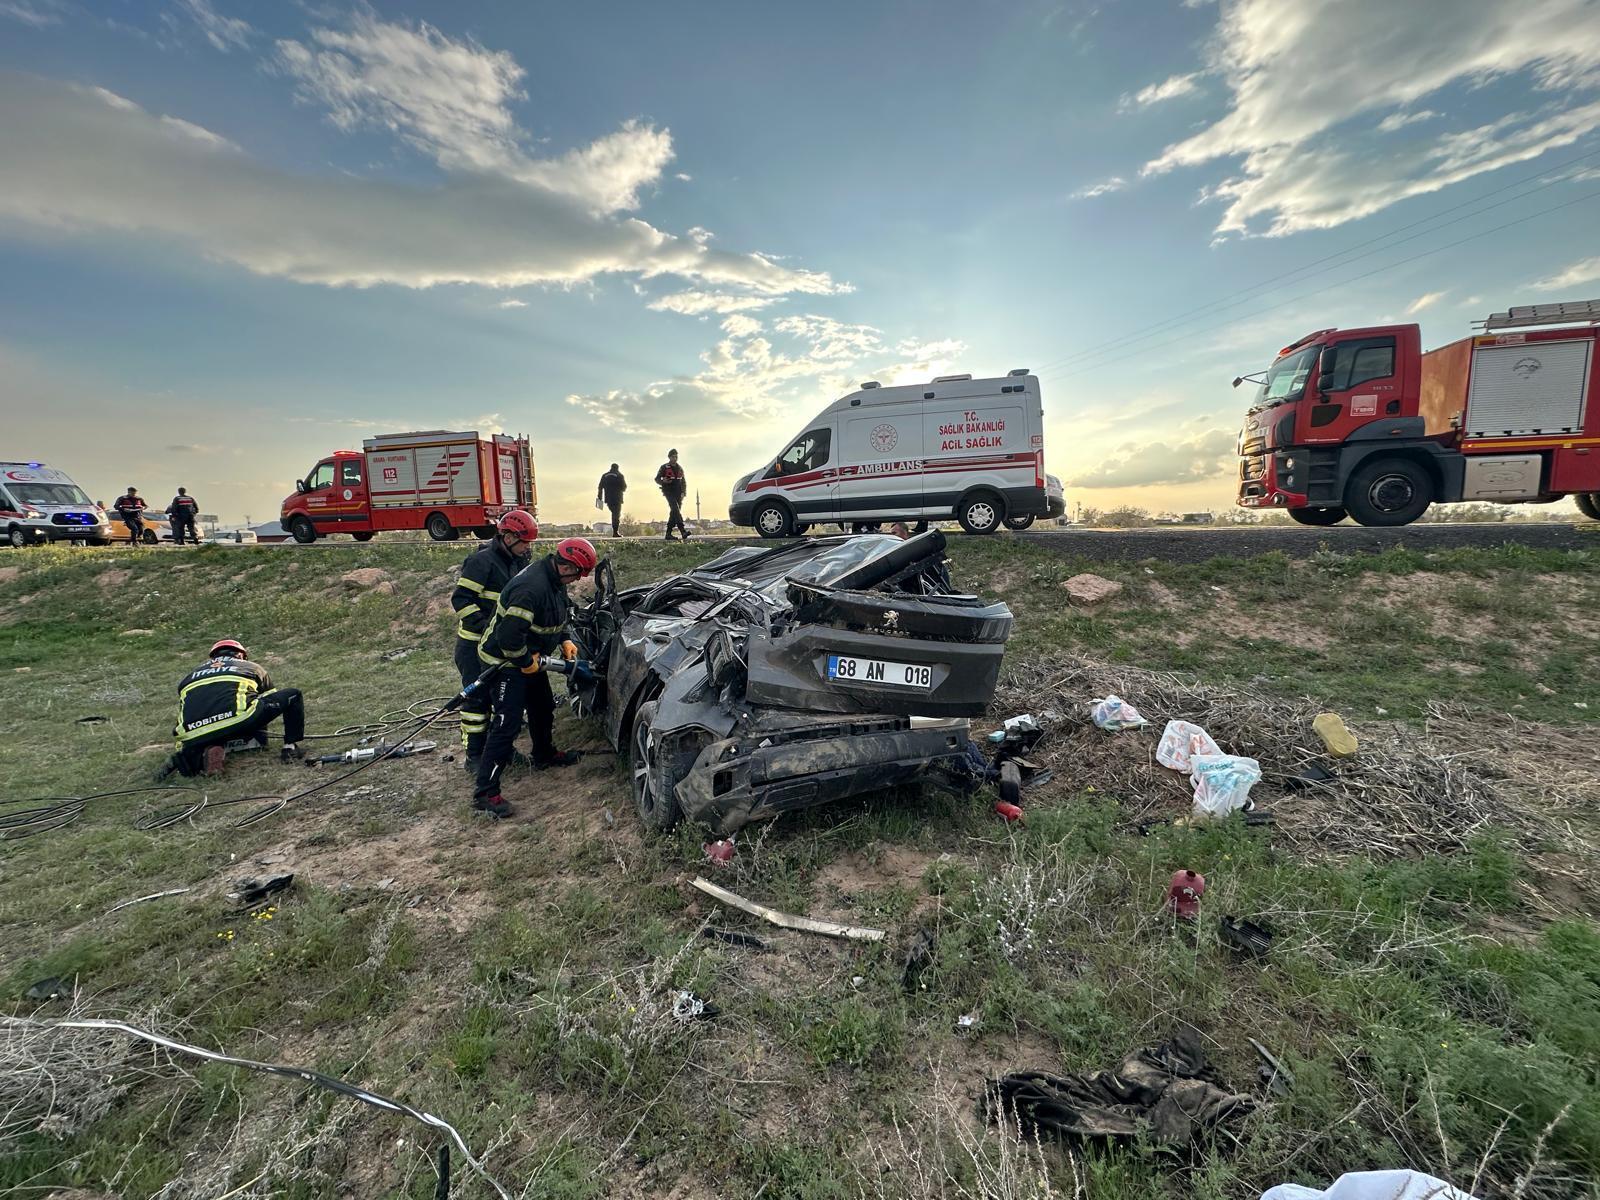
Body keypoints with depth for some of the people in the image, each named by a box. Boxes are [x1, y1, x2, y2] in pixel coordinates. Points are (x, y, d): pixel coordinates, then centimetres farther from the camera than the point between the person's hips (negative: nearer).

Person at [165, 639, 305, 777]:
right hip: (238, 719, -3)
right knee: (292, 695, 18)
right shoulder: (253, 668, 30)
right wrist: (262, 738, 53)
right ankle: (290, 747, 12)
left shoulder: (189, 676, 37)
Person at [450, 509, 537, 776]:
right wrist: (487, 628, -25)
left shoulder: (517, 562, 8)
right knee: (478, 698, -3)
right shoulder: (482, 561, -16)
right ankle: (474, 756, 7)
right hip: (475, 644, -8)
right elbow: (461, 599, -20)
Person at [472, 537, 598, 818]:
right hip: (507, 662, -10)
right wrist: (526, 663, -21)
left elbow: (557, 617, 18)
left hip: (530, 659, 10)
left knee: (544, 708, 24)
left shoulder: (554, 581, -1)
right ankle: (485, 793, -2)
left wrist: (564, 642, 7)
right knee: (507, 726, -9)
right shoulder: (533, 587, -33)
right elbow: (509, 634, -35)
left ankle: (545, 755, 48)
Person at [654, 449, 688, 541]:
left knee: (674, 513, 4)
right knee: (676, 510, -22)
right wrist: (663, 481, -20)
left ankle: (668, 533, 12)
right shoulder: (664, 467, 2)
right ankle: (683, 531, -35)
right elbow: (657, 479, 3)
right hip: (669, 492, -6)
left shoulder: (680, 468, 17)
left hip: (678, 494, 6)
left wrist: (684, 492, 6)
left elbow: (684, 482, 21)